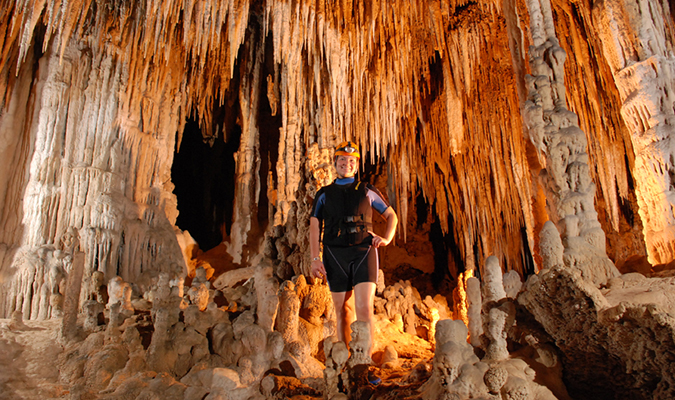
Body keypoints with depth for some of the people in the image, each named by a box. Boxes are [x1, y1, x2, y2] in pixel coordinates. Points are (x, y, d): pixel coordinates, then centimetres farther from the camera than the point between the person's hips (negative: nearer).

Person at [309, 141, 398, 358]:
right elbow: (315, 227, 7)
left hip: (363, 252, -1)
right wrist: (315, 259, -5)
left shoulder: (367, 191, 14)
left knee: (365, 310, -13)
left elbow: (392, 216, 21)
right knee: (343, 312, 6)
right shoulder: (324, 195, 15)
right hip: (335, 255, 1)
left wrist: (386, 238, 2)